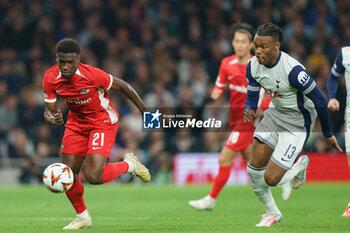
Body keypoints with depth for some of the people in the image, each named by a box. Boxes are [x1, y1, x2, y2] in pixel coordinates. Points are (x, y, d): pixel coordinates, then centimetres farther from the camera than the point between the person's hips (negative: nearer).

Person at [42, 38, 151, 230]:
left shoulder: (92, 75, -29)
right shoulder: (50, 78, -16)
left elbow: (122, 86, -14)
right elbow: (49, 110, -6)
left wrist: (144, 111, -4)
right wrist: (53, 118, -32)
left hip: (103, 122, -5)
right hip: (76, 122, 5)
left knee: (93, 176, -20)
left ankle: (129, 165, 10)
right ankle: (82, 217, 26)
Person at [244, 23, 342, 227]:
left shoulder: (293, 70, -30)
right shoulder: (253, 66, -10)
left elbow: (320, 100, -19)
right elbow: (252, 95, 6)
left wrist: (328, 134, -8)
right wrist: (249, 110, -20)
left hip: (297, 122, -7)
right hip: (275, 112, 7)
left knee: (271, 178, -11)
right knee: (254, 168, 1)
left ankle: (300, 165, 21)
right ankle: (272, 213, 23)